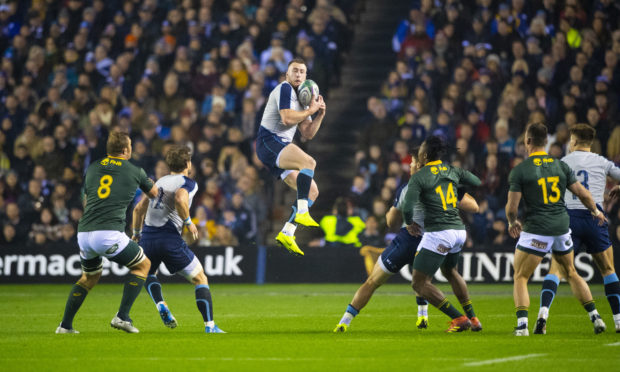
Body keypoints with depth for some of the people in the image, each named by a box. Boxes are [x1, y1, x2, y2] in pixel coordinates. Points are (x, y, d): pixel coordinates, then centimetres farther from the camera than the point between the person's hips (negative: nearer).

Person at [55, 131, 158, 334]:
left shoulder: (92, 168, 17)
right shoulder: (134, 171, 7)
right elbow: (154, 194, 25)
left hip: (84, 233, 5)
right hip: (110, 234, -5)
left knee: (90, 277, 29)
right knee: (142, 265, 16)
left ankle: (65, 325, 23)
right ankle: (122, 316, 3)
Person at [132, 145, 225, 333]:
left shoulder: (160, 182, 21)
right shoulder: (188, 183, 1)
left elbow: (139, 208, 24)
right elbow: (180, 199, -22)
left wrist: (136, 233, 37)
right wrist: (188, 222, -9)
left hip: (147, 238, 5)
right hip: (170, 238, -5)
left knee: (149, 274, 33)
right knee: (200, 279, 8)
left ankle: (161, 305, 3)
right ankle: (210, 327, -4)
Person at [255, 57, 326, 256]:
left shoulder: (301, 98, 23)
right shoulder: (284, 89, -5)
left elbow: (307, 134, 21)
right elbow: (287, 118, -19)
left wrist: (319, 115, 8)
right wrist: (310, 110, -7)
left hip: (282, 148, 10)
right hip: (269, 140, -10)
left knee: (312, 191, 2)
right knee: (309, 162, -32)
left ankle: (286, 233, 0)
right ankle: (301, 212, -35)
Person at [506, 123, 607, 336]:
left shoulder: (519, 171, -8)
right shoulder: (561, 166, 4)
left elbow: (512, 208, -9)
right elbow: (583, 194, 7)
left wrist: (512, 222, 13)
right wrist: (595, 212, 26)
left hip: (535, 230, -4)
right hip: (561, 227, 4)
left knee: (520, 278, 5)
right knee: (571, 273, 22)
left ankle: (522, 325, -10)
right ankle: (595, 317, 19)